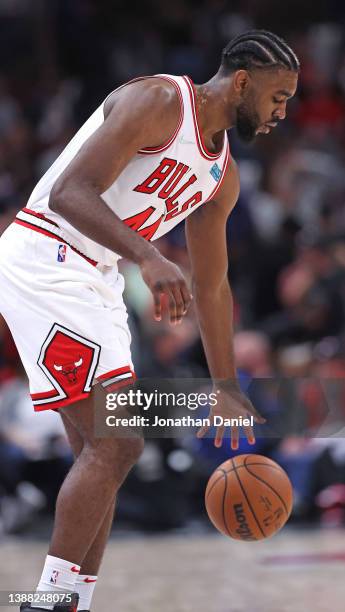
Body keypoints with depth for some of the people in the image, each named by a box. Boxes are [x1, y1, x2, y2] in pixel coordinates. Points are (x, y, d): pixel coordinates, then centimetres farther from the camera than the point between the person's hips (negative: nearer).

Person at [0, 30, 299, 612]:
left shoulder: (223, 176, 13)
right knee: (117, 444, -16)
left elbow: (211, 287, 21)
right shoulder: (158, 102, -14)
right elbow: (68, 194, -25)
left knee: (100, 453, 9)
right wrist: (148, 257, -38)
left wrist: (227, 391, 20)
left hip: (95, 281, 10)